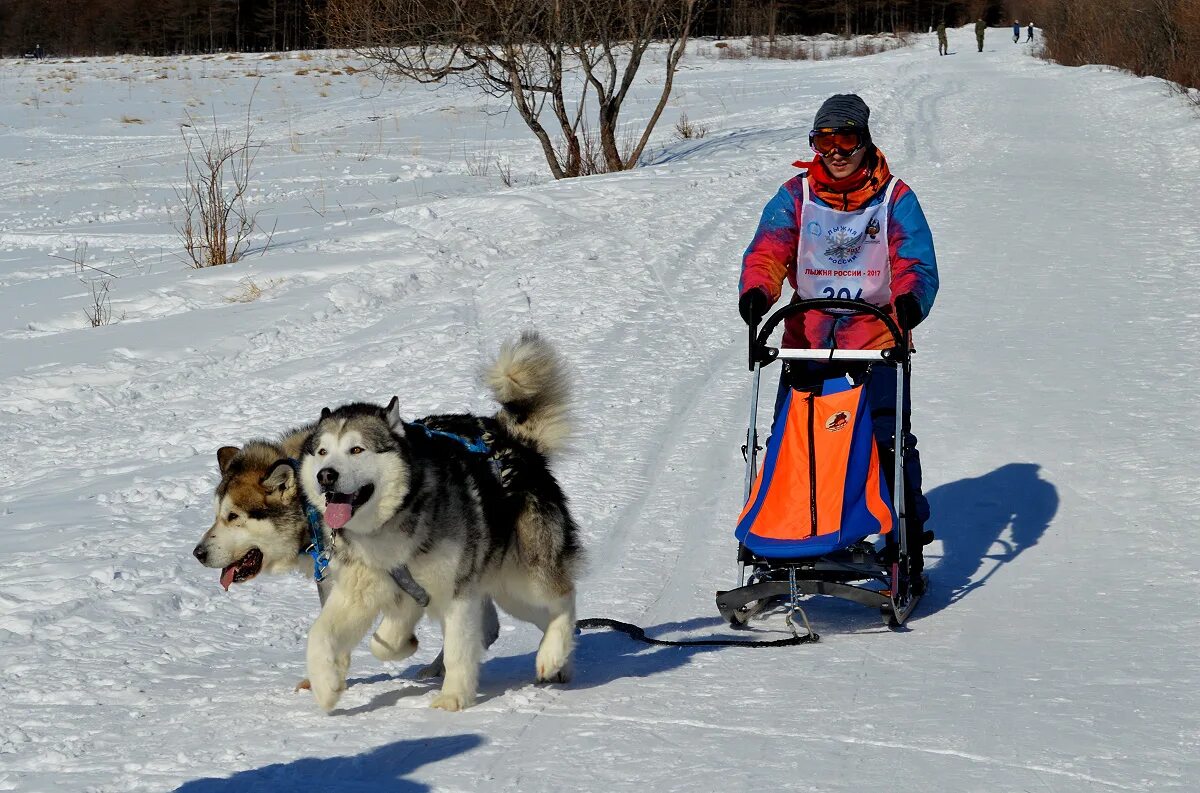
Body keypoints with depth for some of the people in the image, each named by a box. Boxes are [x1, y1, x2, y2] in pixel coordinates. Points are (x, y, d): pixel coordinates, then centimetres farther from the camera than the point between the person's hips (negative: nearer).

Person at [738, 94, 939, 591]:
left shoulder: (894, 198, 0)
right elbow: (768, 250, -7)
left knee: (890, 439, -11)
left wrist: (909, 298, -33)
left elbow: (915, 262, -9)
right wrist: (756, 289, -30)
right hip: (808, 340, 2)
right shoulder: (796, 195, 5)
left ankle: (908, 542, 1)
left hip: (877, 339, -2)